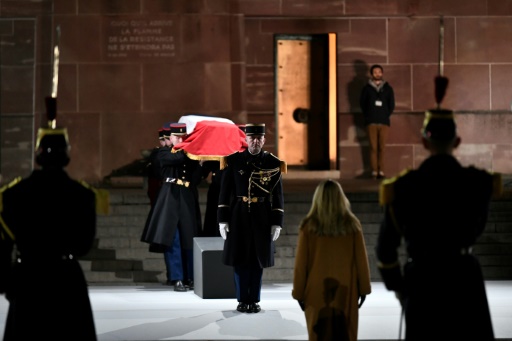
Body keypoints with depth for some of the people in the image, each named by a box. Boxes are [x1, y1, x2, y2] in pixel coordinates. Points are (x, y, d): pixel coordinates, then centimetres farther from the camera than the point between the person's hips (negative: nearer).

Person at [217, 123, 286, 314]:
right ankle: (243, 300, 13)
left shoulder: (273, 164, 0)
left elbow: (277, 195, 1)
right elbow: (225, 192, 0)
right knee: (240, 259, 3)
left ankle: (254, 300, 14)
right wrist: (222, 220, -4)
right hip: (239, 217, 0)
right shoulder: (233, 161, -1)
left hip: (262, 219, 0)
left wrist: (277, 223, -3)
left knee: (259, 259, 5)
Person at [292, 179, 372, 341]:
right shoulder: (352, 225, -4)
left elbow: (301, 262, -4)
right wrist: (364, 289, 11)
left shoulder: (308, 226, -7)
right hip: (345, 291, 1)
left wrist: (299, 292, 5)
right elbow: (361, 259, 0)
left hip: (317, 292, -1)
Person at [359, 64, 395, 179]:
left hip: (384, 122, 1)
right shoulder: (367, 88, 8)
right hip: (371, 122, -1)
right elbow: (362, 103, 11)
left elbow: (391, 105, 14)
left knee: (382, 148, -2)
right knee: (373, 148, -4)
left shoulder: (388, 88, 11)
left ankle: (381, 171, -1)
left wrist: (386, 115, 6)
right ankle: (374, 171, -3)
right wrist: (367, 117, 5)